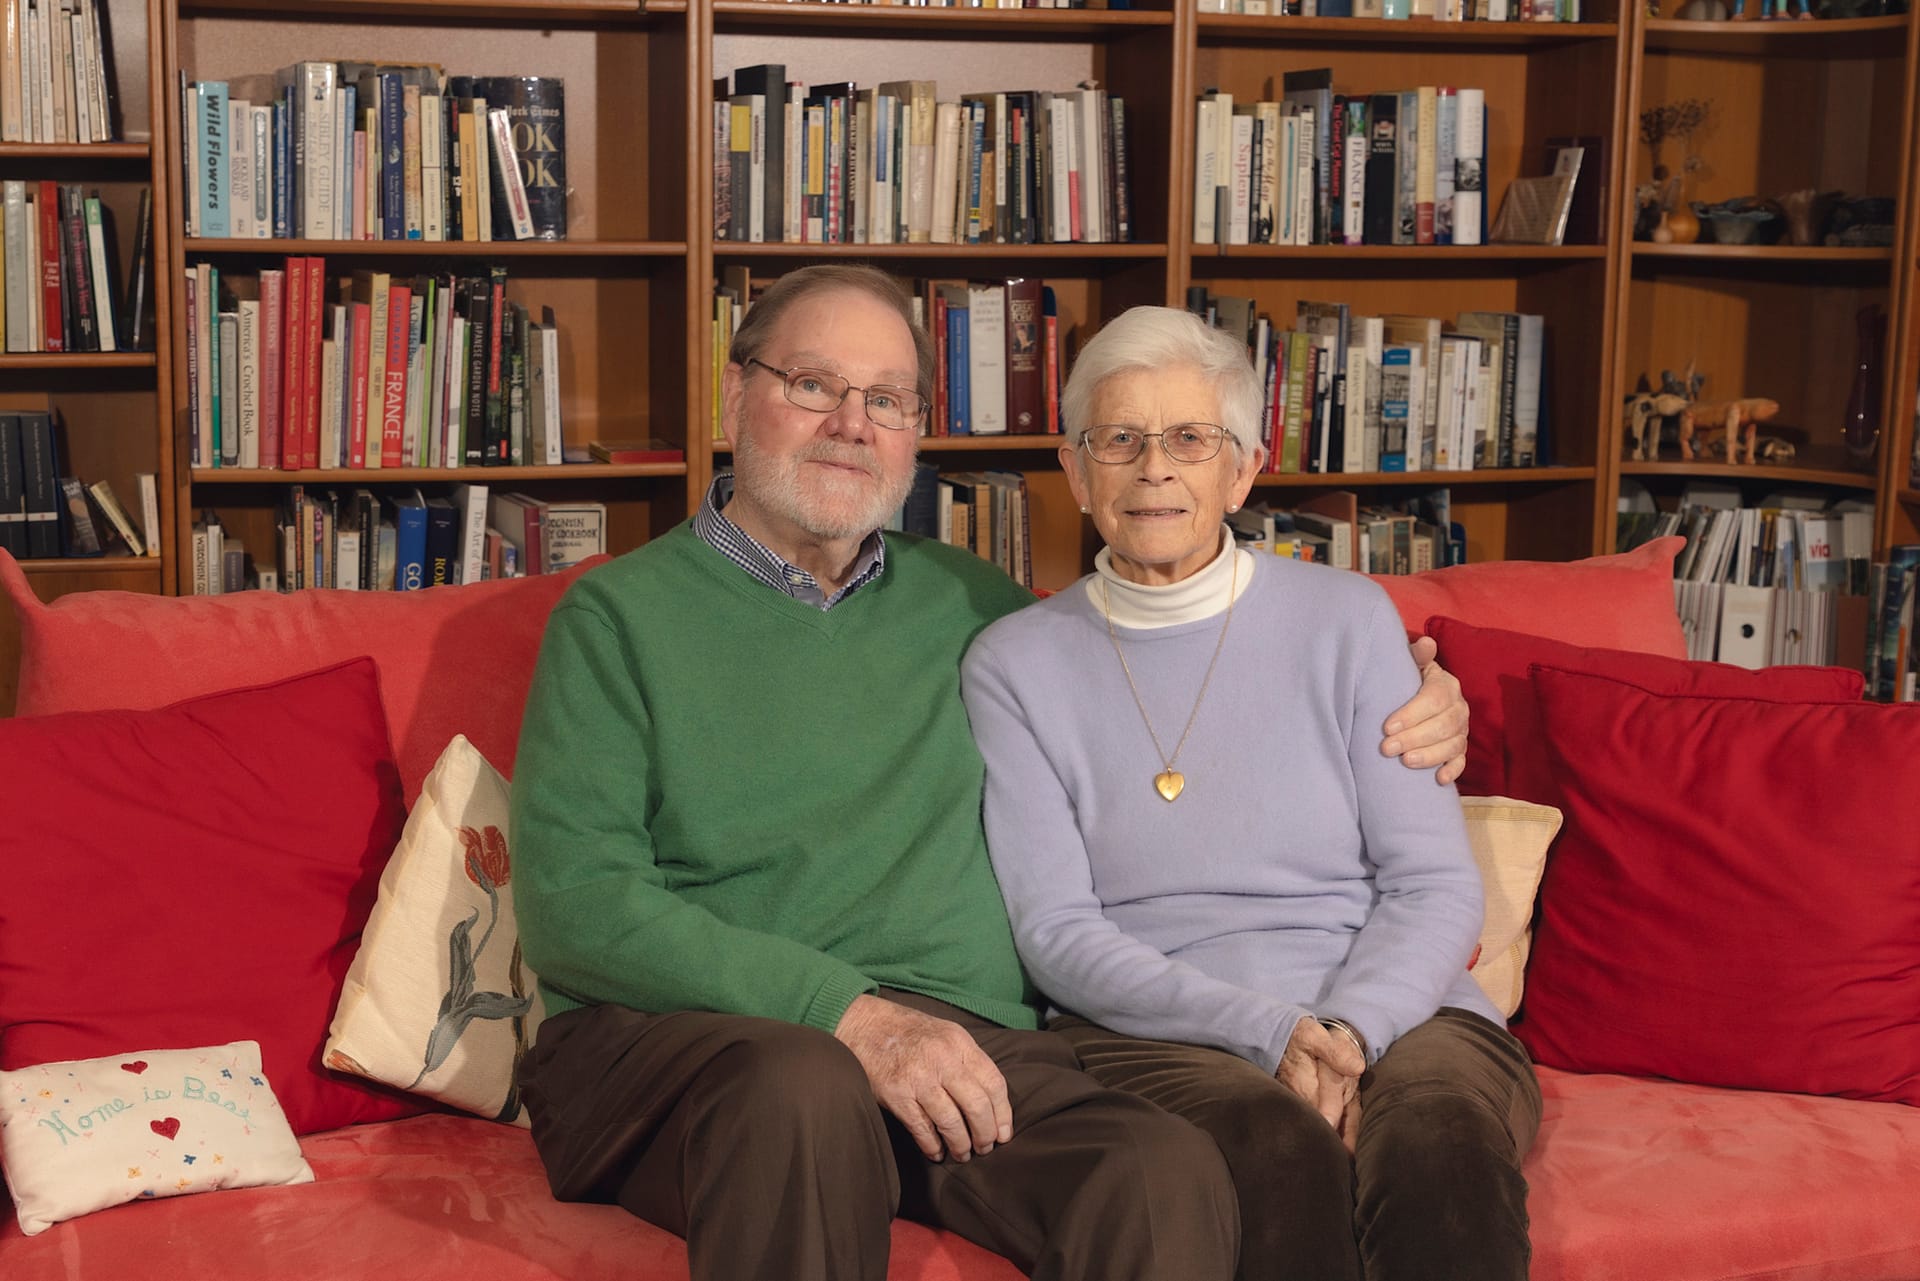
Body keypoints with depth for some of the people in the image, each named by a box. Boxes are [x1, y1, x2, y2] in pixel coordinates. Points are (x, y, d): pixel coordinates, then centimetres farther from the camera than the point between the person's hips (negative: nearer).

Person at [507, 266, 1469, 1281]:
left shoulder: (968, 605, 21)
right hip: (679, 1028, -2)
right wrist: (850, 1013, -15)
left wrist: (1380, 725, 18)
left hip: (965, 1036, 3)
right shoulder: (620, 616, 7)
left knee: (1171, 1178, -29)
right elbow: (572, 902, -5)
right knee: (802, 1088, -38)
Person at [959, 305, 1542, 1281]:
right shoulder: (1013, 667, 9)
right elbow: (1055, 933, 0)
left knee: (1441, 1139, -34)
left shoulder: (1345, 619, 11)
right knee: (1281, 1152, -36)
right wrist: (1270, 1034, -14)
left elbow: (1437, 887, 7)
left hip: (1390, 1008, 2)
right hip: (1154, 1033, -1)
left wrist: (1347, 1031, -14)